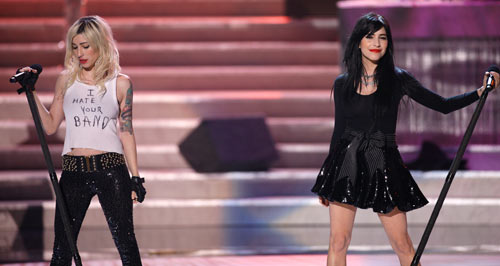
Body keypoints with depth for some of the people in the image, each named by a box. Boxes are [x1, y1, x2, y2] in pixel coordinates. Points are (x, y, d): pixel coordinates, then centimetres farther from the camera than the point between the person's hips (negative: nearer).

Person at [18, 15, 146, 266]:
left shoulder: (120, 83, 5)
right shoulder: (66, 80, 11)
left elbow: (126, 132, 6)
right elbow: (50, 126, 12)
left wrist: (135, 178, 2)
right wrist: (32, 93, 3)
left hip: (111, 170, -2)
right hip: (73, 171, 2)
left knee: (126, 244, -4)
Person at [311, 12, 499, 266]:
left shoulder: (397, 79, 2)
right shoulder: (342, 84, 5)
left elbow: (442, 105, 1)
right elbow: (339, 130, 13)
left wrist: (479, 93, -12)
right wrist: (326, 178, 16)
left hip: (384, 165, -1)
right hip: (347, 162, 1)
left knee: (402, 245, 0)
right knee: (338, 242, -3)